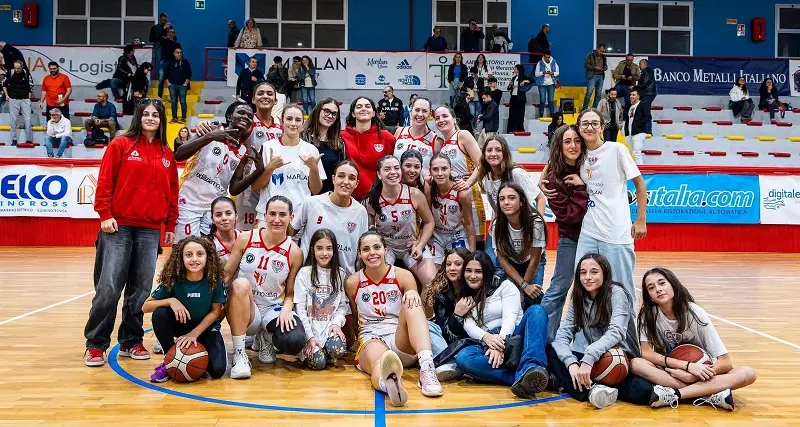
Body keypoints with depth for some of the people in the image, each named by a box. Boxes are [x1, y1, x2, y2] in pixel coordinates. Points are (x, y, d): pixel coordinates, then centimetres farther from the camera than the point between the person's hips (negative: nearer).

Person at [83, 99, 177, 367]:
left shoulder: (167, 155, 12)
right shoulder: (121, 145, 1)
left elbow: (172, 192, 14)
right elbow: (105, 182, -3)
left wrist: (171, 225, 11)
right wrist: (105, 215, -10)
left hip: (151, 230, 4)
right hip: (119, 226, -4)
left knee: (140, 289, 6)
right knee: (108, 287, -6)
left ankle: (131, 342, 18)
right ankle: (95, 344, 6)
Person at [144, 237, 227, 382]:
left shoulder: (214, 280, -21)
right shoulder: (173, 280, -20)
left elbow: (215, 312, -11)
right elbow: (145, 307, -15)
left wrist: (194, 334, -16)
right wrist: (170, 301, -31)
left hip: (206, 327, -1)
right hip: (180, 324, 1)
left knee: (217, 370, -22)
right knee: (159, 313, -31)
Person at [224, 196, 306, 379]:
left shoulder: (294, 252, -4)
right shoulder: (246, 239, -4)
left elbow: (290, 293, 2)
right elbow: (227, 274, 0)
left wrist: (287, 308, -20)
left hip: (274, 309, 0)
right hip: (244, 310, 0)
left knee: (295, 342, -30)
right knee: (241, 284, -34)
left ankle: (266, 338, 12)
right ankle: (239, 355, -24)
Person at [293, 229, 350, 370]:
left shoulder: (340, 274, 9)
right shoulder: (304, 273, 0)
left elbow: (343, 305, 7)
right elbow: (300, 308, -4)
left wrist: (337, 323, -12)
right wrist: (310, 336, -12)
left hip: (330, 327, 2)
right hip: (310, 326, -2)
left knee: (338, 350, -29)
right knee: (318, 362, -24)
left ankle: (326, 351, 5)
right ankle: (307, 351, 9)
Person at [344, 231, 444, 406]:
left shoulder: (403, 276, 3)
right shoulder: (352, 283, 5)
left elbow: (421, 314, 1)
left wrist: (414, 295, -18)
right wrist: (354, 342, 8)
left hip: (402, 341, 1)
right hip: (370, 340, -1)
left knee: (411, 304, -29)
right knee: (378, 357, -40)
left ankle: (427, 367, -49)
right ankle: (388, 381, -80)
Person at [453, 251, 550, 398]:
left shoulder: (505, 286, 11)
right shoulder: (465, 298, 19)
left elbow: (510, 317, -5)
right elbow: (468, 325, 1)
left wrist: (500, 343, -23)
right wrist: (486, 337, -23)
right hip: (488, 346, 1)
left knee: (536, 311, -28)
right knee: (462, 358, -32)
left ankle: (530, 369, -53)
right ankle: (527, 378, -44)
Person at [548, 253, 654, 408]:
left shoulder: (616, 293, -10)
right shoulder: (579, 299, 4)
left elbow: (616, 332, -26)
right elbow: (562, 335, -6)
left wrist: (589, 358, -41)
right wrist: (572, 363, -27)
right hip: (597, 360, 4)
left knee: (644, 390, -34)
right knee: (550, 351, -16)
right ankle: (591, 389, -33)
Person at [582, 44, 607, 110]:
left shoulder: (604, 57, 16)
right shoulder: (590, 55, 0)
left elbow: (606, 66, 22)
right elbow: (585, 64, -6)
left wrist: (603, 68, -2)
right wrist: (595, 68, -14)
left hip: (601, 76, 6)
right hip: (592, 76, -6)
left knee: (598, 93, 5)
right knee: (589, 92, -11)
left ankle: (595, 108, 11)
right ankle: (584, 108, -6)